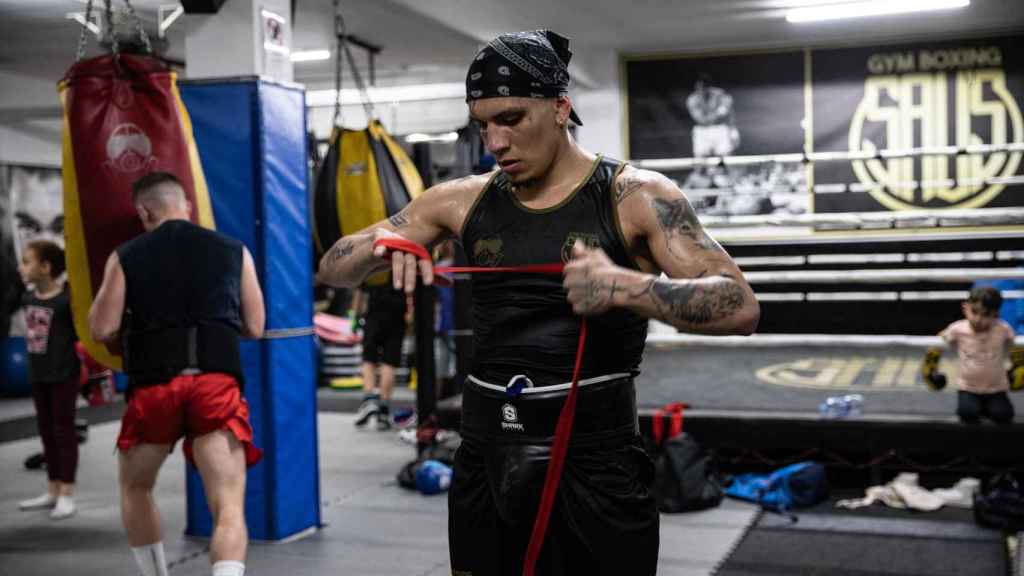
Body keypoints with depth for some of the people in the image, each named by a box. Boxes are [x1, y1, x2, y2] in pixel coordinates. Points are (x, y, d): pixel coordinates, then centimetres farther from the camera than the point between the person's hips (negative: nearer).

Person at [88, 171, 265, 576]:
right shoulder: (233, 251, 10)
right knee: (229, 506, -6)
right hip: (216, 382, 0)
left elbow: (102, 330, 1)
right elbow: (254, 328, 13)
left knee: (135, 488, 27)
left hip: (153, 384, 1)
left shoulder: (126, 256, 7)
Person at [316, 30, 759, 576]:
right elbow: (332, 268, 10)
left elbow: (741, 308, -15)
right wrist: (379, 244, -13)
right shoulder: (464, 201, 4)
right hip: (485, 461, 4)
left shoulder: (634, 196, -7)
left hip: (595, 463, -3)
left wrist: (626, 287, -31)